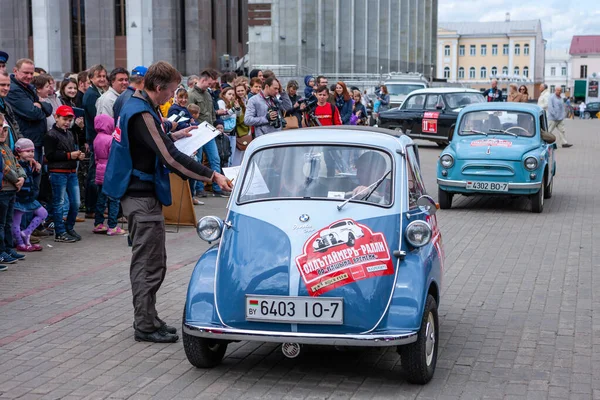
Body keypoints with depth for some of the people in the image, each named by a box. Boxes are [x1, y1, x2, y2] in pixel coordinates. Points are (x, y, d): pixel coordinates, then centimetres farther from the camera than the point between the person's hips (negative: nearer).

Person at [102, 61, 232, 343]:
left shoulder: (136, 106, 11)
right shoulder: (141, 114, -21)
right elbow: (170, 157, -26)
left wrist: (174, 136, 19)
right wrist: (212, 176, -25)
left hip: (139, 193, 11)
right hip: (142, 196, -11)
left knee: (147, 261, 16)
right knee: (150, 263, -4)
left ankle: (147, 319, 25)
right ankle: (145, 326, 2)